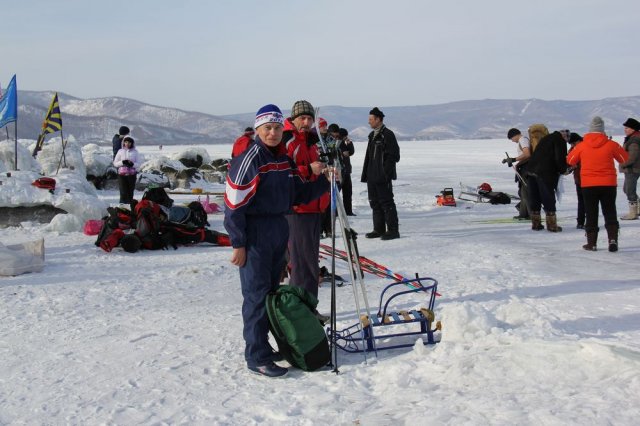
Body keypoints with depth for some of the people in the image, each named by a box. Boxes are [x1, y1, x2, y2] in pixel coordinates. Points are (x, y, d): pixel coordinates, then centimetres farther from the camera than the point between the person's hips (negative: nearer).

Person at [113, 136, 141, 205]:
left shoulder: (135, 152, 4)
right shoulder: (120, 151, 6)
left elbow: (138, 164, 2)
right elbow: (115, 163, 6)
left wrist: (132, 164, -18)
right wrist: (122, 162, -12)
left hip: (132, 174, 0)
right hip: (122, 174, 0)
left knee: (130, 192, 4)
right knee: (123, 192, -6)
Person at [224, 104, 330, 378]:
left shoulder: (285, 160, 11)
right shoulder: (249, 159, -13)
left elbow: (300, 193, 16)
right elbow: (234, 204, -16)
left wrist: (324, 181, 1)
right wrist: (238, 244, -17)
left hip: (280, 229, 8)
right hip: (255, 233, -8)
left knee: (272, 290, 14)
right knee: (257, 293, -6)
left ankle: (262, 345, 25)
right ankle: (257, 357, 0)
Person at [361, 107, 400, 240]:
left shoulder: (388, 135, -9)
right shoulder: (372, 135, 17)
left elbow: (393, 156, -14)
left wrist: (385, 173, -19)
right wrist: (365, 174, 16)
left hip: (383, 178, -9)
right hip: (372, 177, 9)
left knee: (386, 203, -6)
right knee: (375, 203, 11)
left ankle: (393, 230, -1)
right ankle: (379, 229, 18)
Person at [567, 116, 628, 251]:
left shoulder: (581, 146, -5)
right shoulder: (611, 145, -7)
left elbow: (570, 161, 9)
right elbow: (625, 158, 7)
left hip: (588, 185, 0)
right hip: (608, 184, 0)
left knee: (591, 215, 9)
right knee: (610, 214, 8)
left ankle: (591, 243, 10)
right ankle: (613, 239, -5)